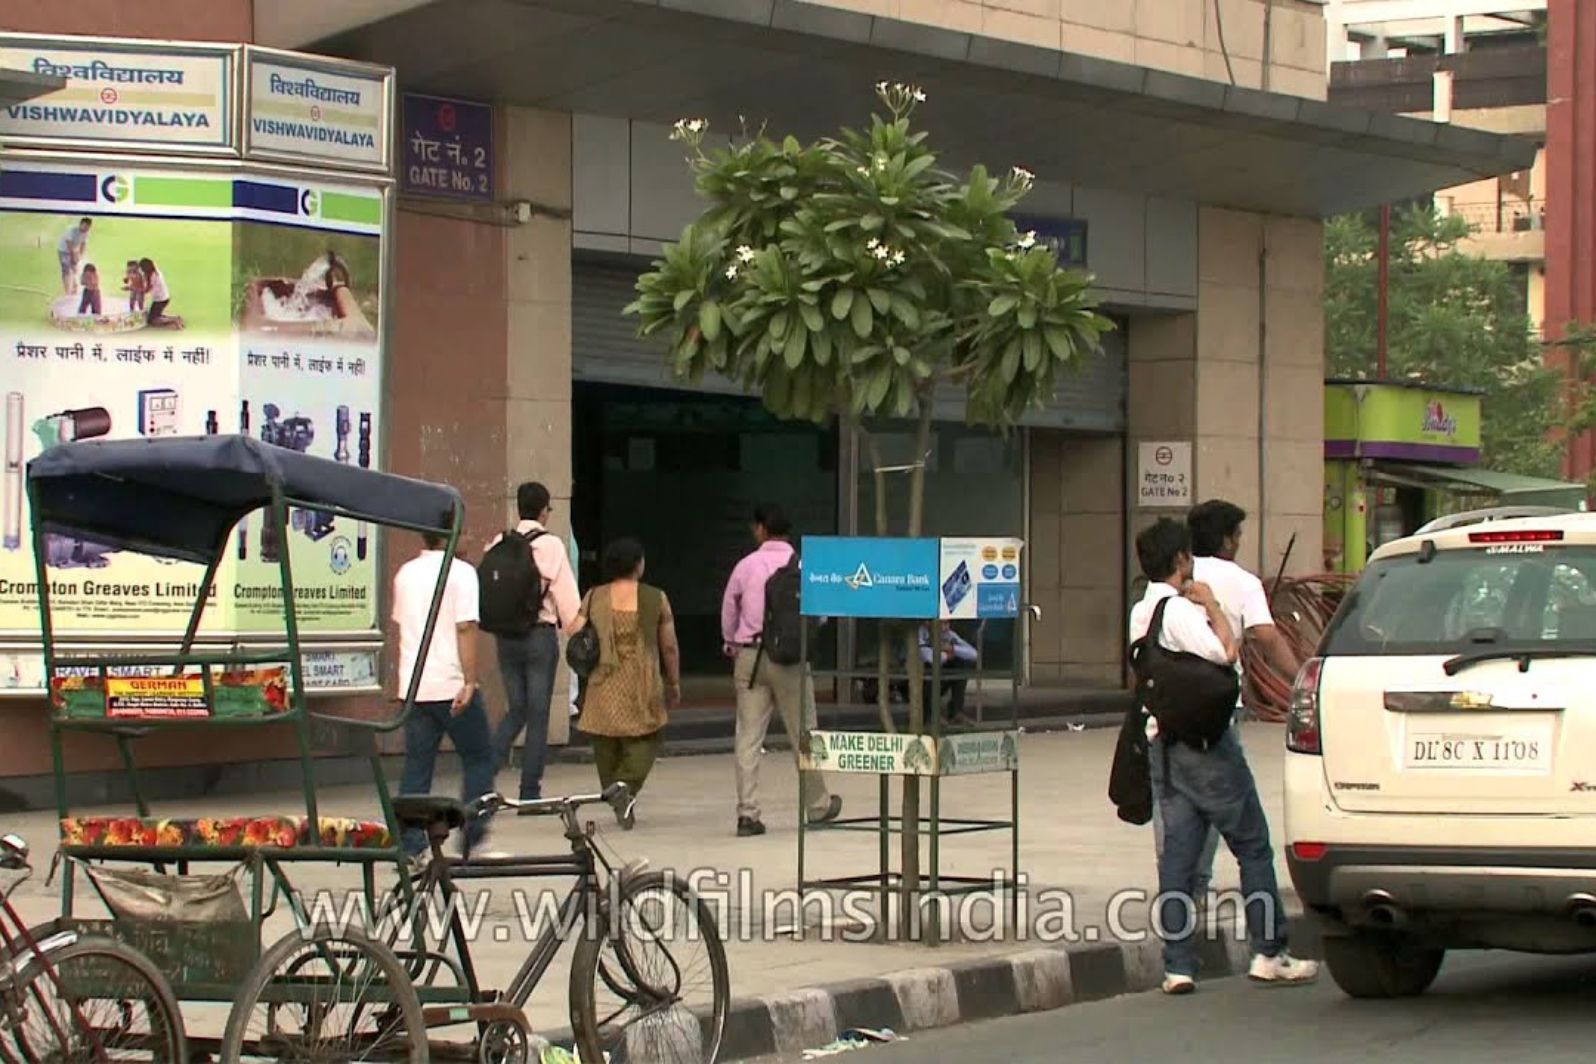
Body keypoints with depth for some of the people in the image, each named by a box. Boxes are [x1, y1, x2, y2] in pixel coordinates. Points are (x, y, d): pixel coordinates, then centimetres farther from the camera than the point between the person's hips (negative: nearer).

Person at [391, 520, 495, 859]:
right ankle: (472, 838, 5)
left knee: (416, 767, 6)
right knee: (479, 759, 8)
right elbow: (465, 629, -16)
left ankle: (409, 844, 1)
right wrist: (469, 682, -17)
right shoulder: (460, 573, -9)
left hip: (413, 686, 6)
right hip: (451, 684, -6)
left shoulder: (405, 574, 10)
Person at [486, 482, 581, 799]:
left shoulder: (499, 544, 5)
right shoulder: (550, 545, -8)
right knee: (538, 713, 3)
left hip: (505, 635, 5)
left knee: (515, 708, 15)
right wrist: (577, 632, -1)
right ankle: (530, 791, 4)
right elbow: (566, 595, -8)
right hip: (540, 632, -5)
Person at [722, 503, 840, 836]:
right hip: (789, 658, -1)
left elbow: (728, 612, 8)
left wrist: (732, 647, 24)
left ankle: (747, 813, -3)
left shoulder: (745, 566, -1)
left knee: (748, 736, 1)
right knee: (802, 733, 11)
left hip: (749, 656, 1)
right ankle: (817, 805, 23)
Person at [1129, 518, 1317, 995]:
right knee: (1253, 845, 2)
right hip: (1205, 741, -8)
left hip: (1161, 740, 8)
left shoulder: (1141, 613, 13)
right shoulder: (1180, 610, -15)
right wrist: (1211, 604, -9)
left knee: (1178, 853, 5)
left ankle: (1177, 965, 1)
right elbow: (1225, 652, -24)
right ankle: (1269, 953, 3)